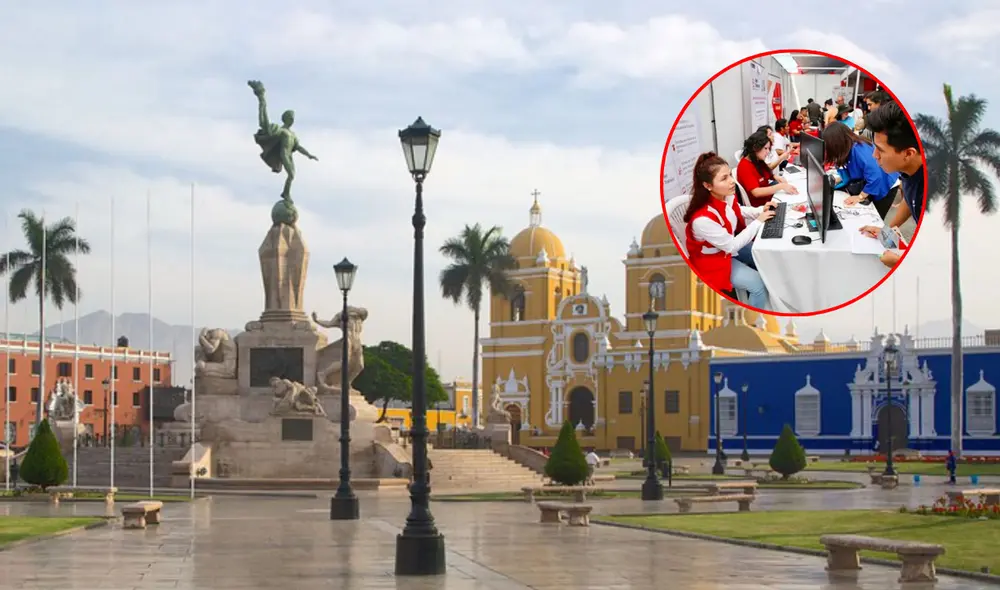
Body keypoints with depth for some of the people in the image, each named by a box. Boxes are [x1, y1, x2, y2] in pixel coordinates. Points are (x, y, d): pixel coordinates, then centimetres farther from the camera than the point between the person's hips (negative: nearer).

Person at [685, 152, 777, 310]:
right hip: (714, 260, -8)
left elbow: (737, 211, 11)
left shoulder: (726, 195, -15)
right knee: (760, 283, -15)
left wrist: (760, 210, -7)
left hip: (731, 245, 8)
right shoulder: (703, 219, -39)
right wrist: (758, 222, -22)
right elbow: (731, 246, -27)